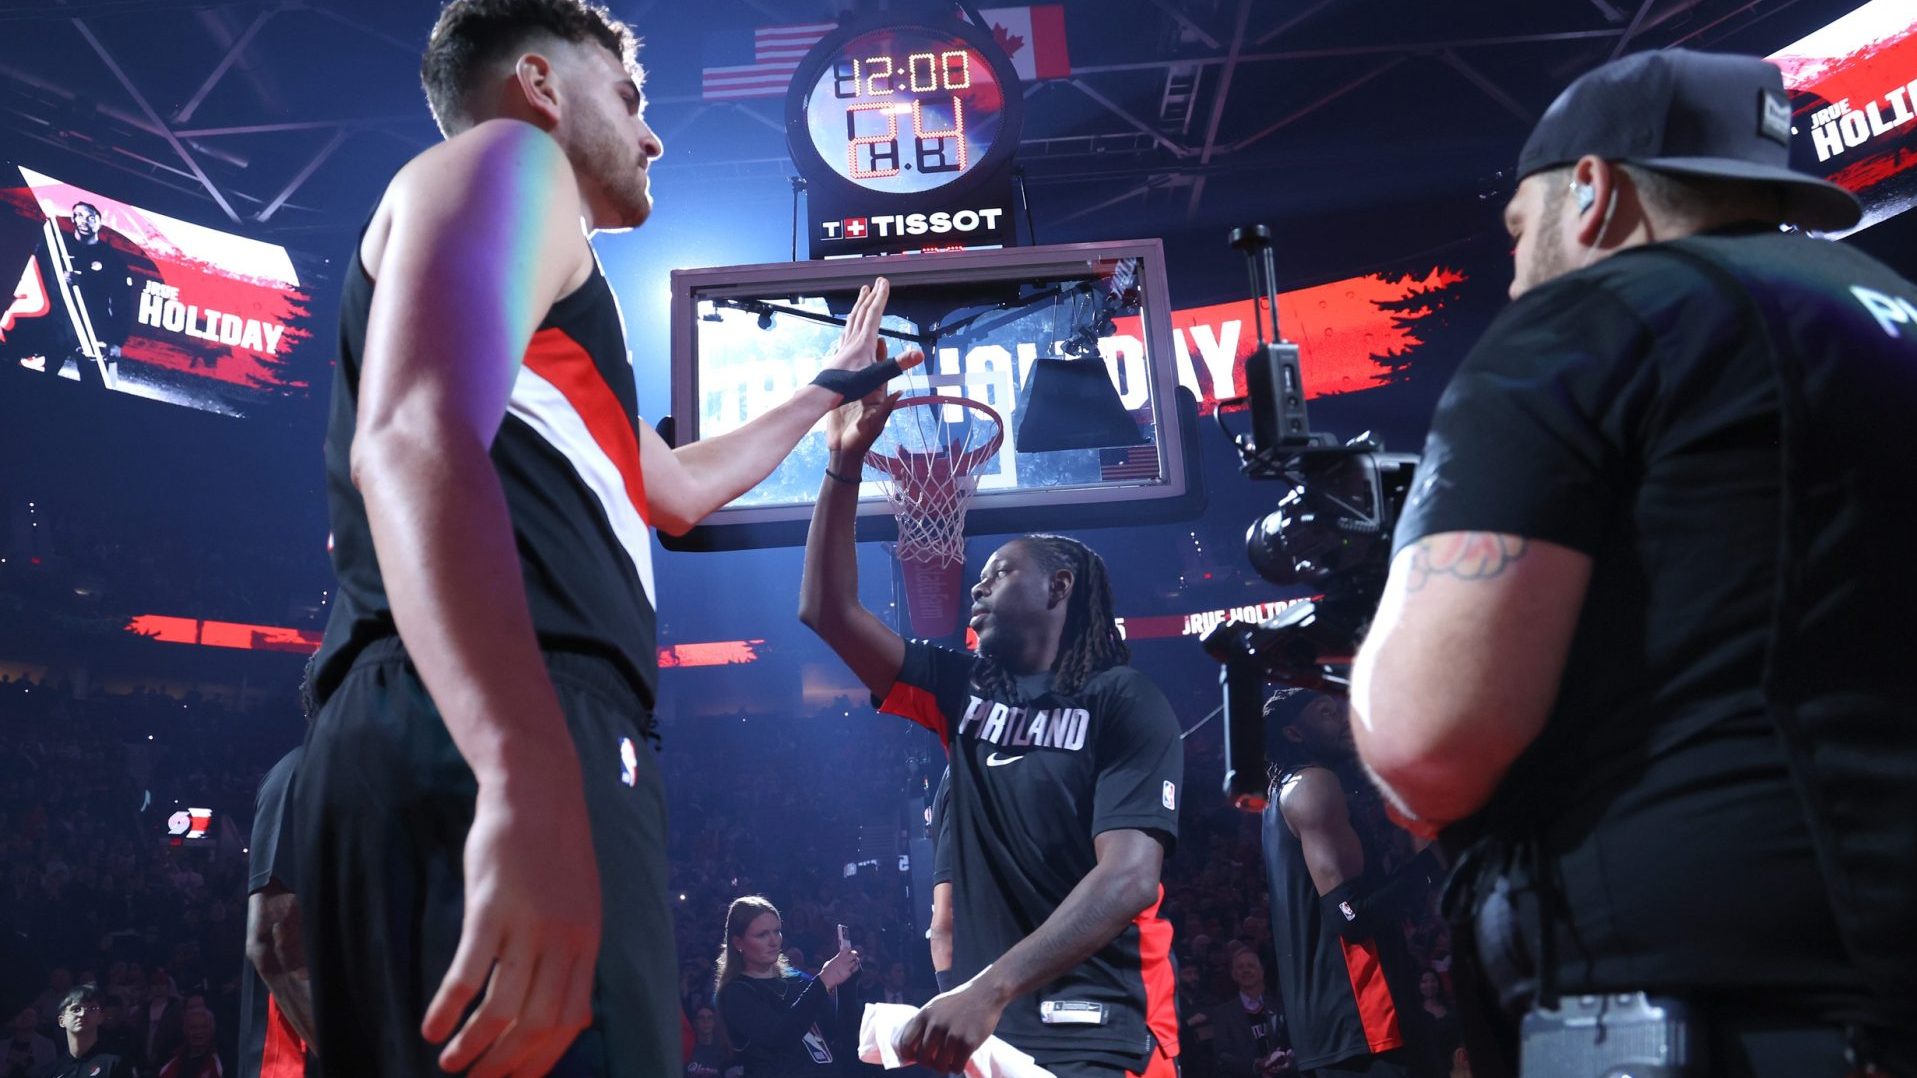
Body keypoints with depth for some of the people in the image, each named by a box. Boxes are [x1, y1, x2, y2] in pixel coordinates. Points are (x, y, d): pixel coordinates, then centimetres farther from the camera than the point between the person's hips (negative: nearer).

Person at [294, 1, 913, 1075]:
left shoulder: (531, 333, 35)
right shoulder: (508, 159, 4)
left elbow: (680, 489, 49)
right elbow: (415, 442, -17)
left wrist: (832, 388, 59)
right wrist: (529, 780, -32)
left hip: (538, 757, 10)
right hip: (478, 754, -10)